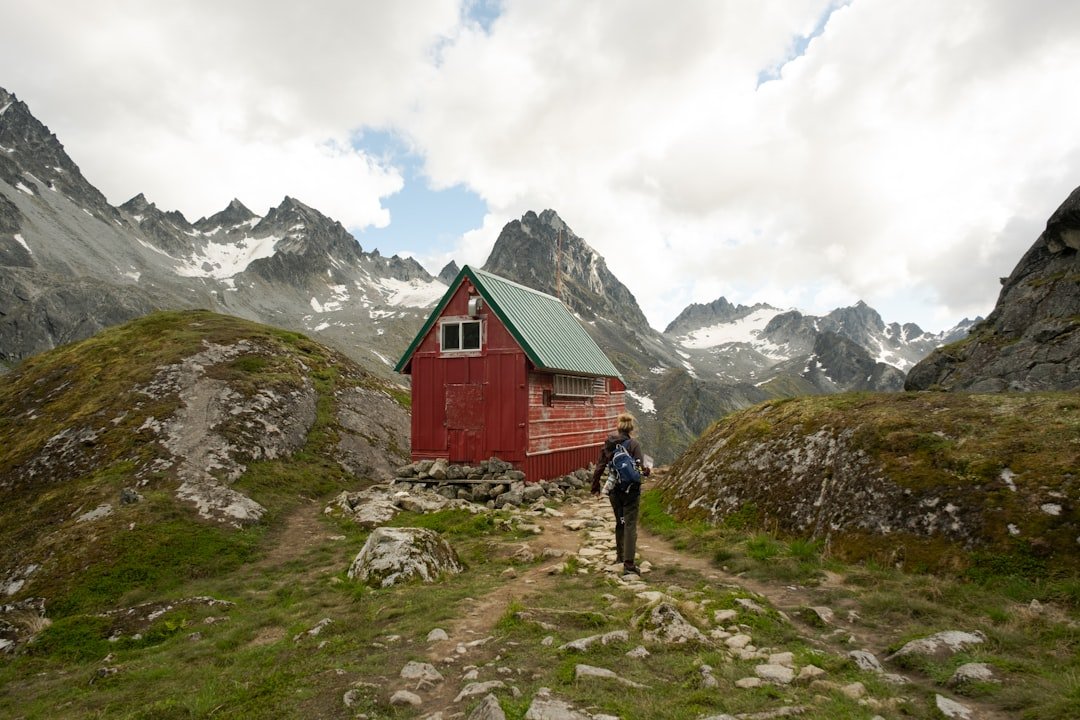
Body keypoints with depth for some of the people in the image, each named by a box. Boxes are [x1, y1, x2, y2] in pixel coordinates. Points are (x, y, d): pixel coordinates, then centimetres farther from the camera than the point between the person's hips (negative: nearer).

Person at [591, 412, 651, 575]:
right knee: (630, 524, 0)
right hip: (631, 490, -4)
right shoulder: (634, 444, -14)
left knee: (619, 522, 21)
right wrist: (647, 471, 4)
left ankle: (620, 555, 34)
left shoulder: (607, 444, -1)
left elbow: (599, 467, 4)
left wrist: (596, 486, 15)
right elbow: (640, 468, -18)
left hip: (614, 490, 5)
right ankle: (628, 562, -6)